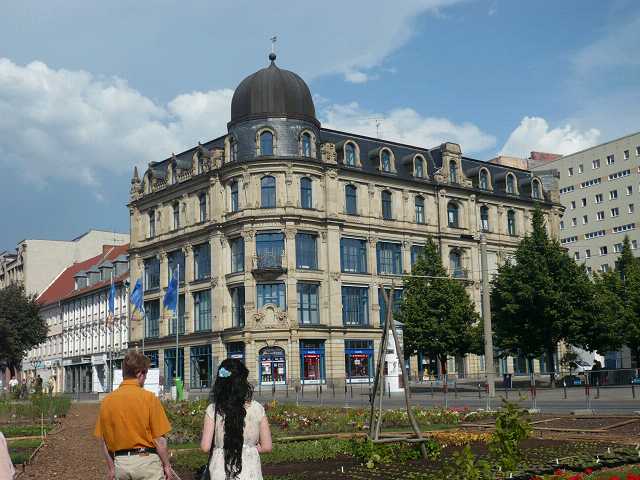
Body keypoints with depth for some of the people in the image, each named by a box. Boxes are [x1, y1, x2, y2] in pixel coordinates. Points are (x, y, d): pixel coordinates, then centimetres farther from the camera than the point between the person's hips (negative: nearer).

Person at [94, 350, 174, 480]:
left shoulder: (107, 401, 1)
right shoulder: (149, 398, -11)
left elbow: (104, 441, 7)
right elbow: (159, 439, -11)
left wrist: (111, 468, 17)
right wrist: (167, 465, 1)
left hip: (121, 463, 4)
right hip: (146, 459, -4)